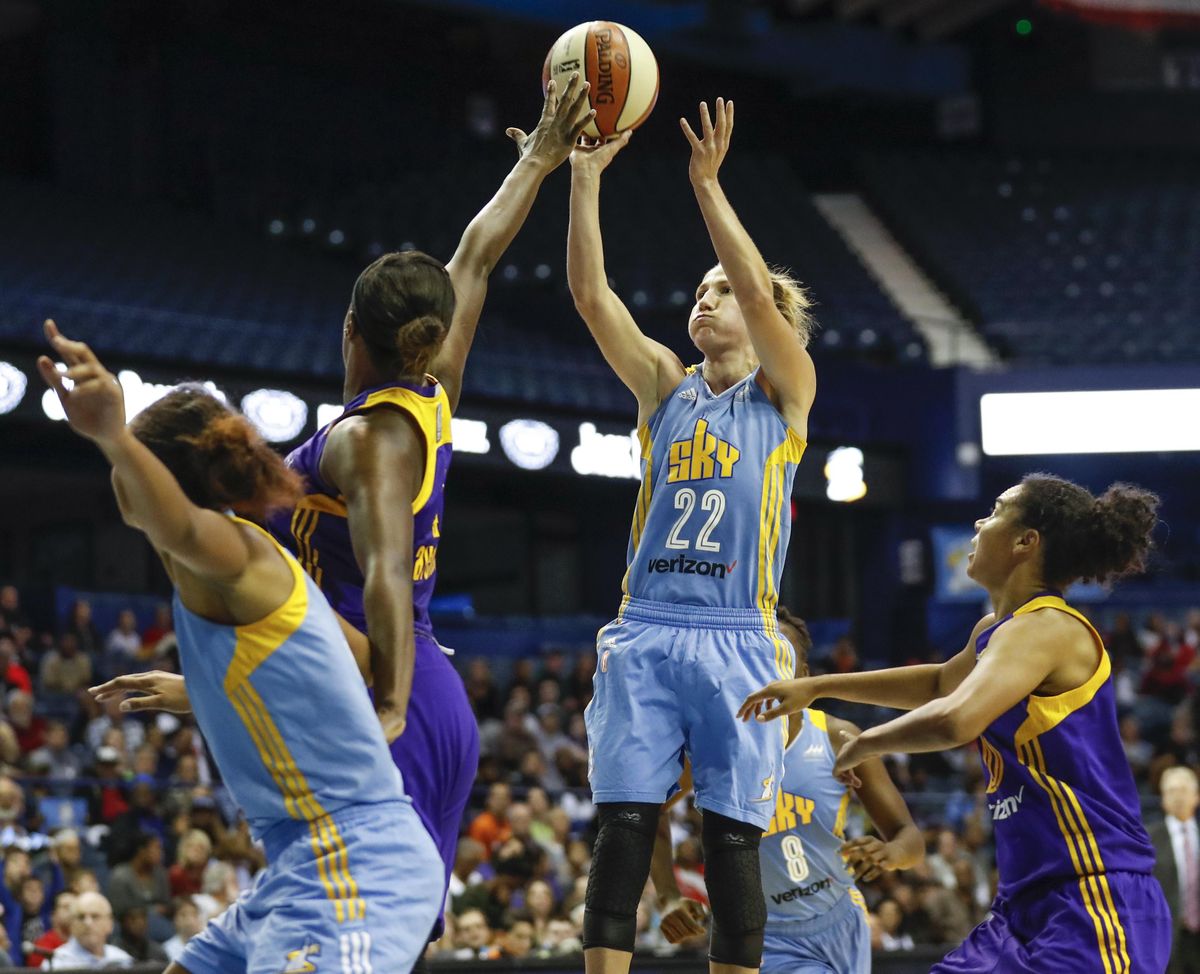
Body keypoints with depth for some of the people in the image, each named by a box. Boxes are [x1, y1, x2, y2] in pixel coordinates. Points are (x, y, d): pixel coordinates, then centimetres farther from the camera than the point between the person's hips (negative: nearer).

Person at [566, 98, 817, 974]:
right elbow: (591, 292, 3)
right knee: (623, 829, -5)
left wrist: (709, 186, -16)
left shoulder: (785, 394, 6)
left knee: (732, 841, -1)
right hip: (646, 632, 2)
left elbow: (761, 291, -11)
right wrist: (585, 177, -6)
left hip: (737, 640, -2)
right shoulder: (665, 386, 14)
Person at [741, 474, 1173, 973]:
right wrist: (816, 687, 37)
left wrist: (866, 743, -15)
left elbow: (953, 720, -33)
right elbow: (940, 683, 39)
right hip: (1027, 903, 10)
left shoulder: (1045, 629, -16)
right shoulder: (993, 631, 15)